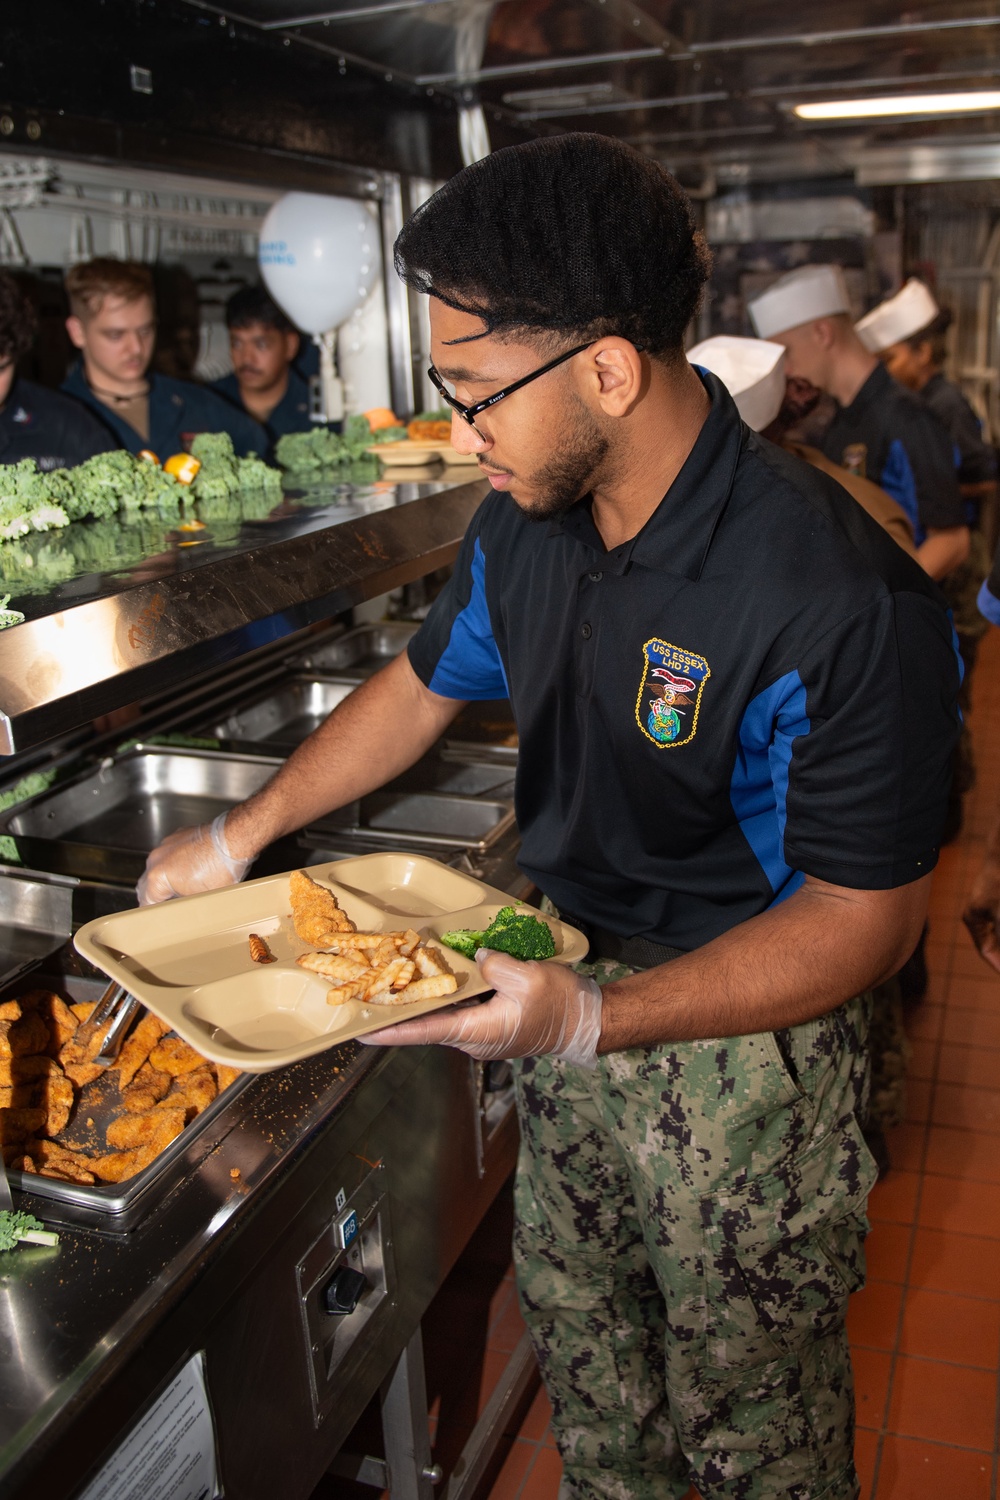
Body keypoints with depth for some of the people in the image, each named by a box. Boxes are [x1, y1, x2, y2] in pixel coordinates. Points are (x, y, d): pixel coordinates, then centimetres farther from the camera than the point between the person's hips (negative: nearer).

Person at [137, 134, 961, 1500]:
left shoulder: (843, 603, -29)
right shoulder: (525, 523, -6)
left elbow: (866, 918, -23)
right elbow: (424, 684, 10)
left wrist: (595, 1020, -31)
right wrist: (235, 840, 13)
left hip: (747, 1045, -6)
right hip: (575, 991, 7)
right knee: (577, 1336, 26)